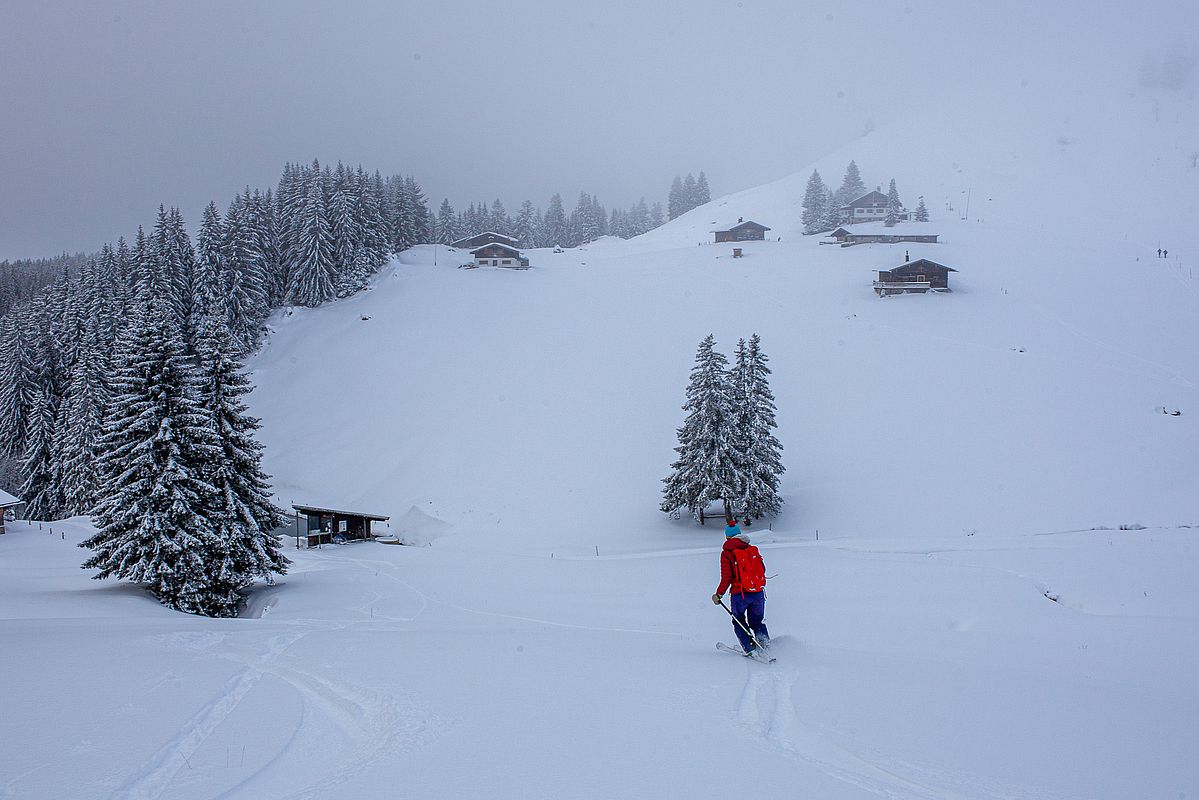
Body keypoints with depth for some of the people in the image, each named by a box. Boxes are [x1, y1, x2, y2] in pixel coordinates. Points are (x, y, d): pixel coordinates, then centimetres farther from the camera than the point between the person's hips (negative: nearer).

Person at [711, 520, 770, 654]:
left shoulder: (726, 553, -8)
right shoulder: (752, 549, 4)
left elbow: (726, 578, -11)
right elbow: (761, 569, 12)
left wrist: (719, 595, -1)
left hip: (739, 594, -4)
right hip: (758, 592, 4)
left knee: (738, 621, 17)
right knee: (757, 620, 21)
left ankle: (749, 647, 6)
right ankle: (765, 643, 4)